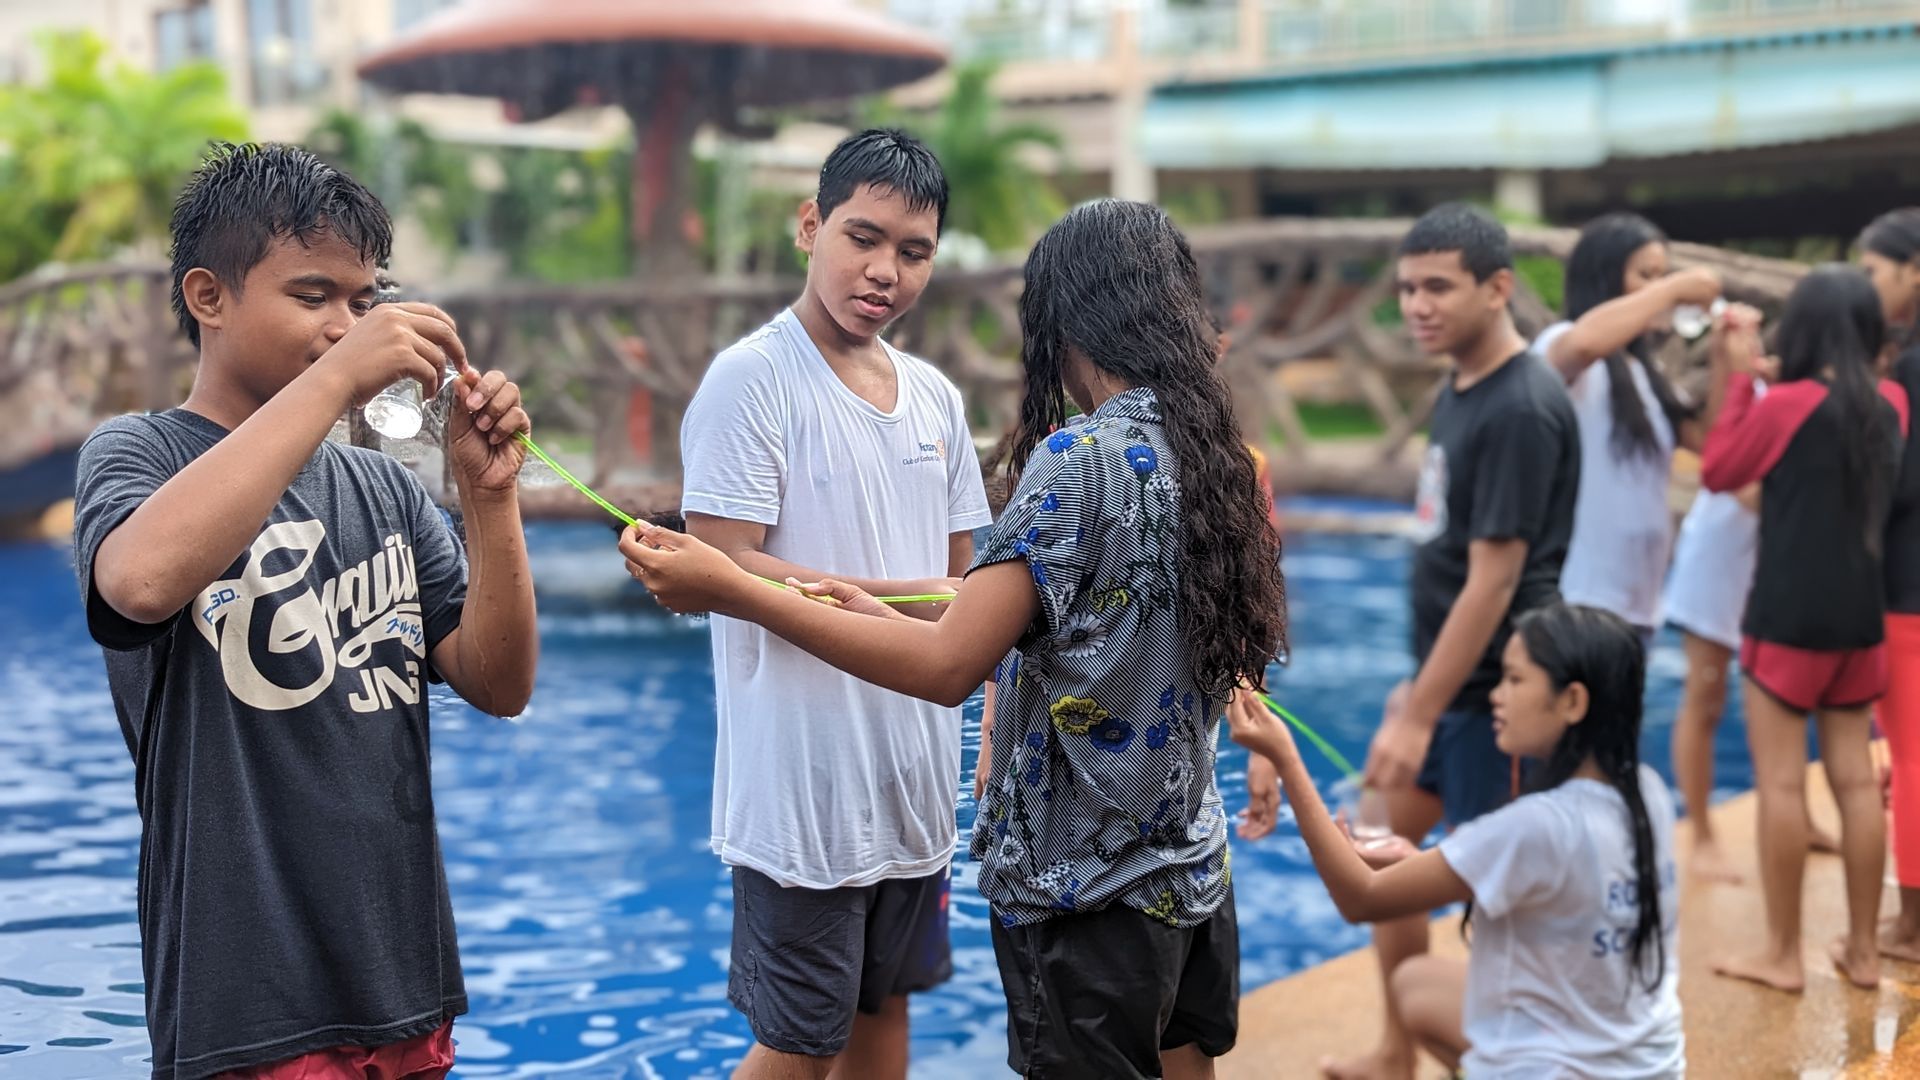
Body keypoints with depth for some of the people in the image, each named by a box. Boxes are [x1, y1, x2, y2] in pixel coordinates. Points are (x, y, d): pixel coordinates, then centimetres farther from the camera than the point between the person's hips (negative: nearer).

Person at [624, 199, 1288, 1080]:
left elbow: (948, 667, -25)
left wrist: (729, 593, -21)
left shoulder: (1079, 458, -19)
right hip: (1192, 874, 7)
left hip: (1089, 892, -7)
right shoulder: (1206, 453, 5)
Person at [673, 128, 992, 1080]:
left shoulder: (935, 397, 9)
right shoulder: (754, 377, -12)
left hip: (914, 778, 7)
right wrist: (903, 601, -22)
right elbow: (725, 568, -18)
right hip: (803, 783, -7)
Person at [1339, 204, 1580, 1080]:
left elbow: (1494, 580, -22)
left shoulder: (1521, 408, -20)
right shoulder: (1459, 390, 8)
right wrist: (1416, 686, 17)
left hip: (1490, 694, -10)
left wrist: (1420, 715, -21)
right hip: (1444, 678, 10)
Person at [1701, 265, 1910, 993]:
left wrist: (1740, 378, 4)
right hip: (1861, 613, 6)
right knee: (1856, 779, 11)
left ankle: (1782, 955, 5)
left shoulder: (1786, 404, -14)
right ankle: (1862, 949, 18)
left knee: (1780, 782, 0)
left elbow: (1717, 472, 0)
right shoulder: (1890, 405, 4)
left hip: (1790, 615, -6)